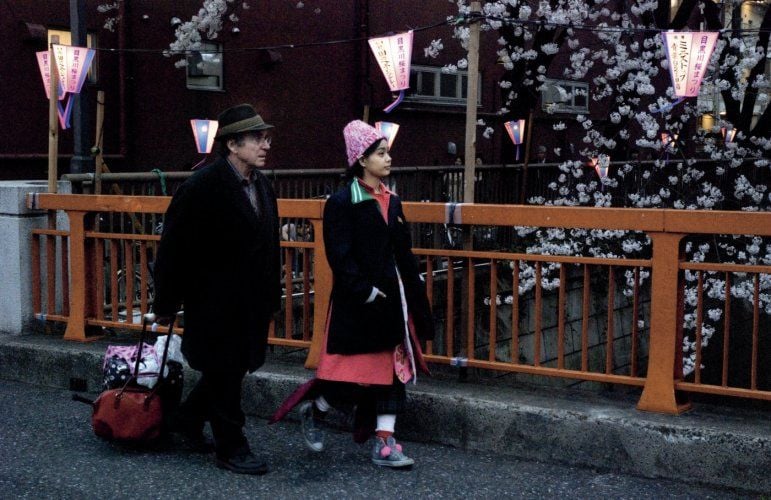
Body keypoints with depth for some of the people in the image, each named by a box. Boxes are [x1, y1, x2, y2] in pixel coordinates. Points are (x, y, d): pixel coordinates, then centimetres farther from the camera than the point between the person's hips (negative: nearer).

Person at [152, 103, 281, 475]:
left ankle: (188, 419, 39)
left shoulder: (261, 185, 7)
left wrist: (271, 297, 11)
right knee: (224, 373, 3)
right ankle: (231, 448, 17)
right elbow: (174, 248, -14)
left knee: (232, 368, 18)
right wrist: (166, 304, -10)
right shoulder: (202, 187, -17)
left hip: (249, 302, 8)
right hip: (214, 302, -8)